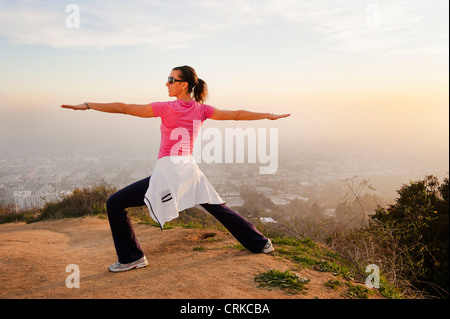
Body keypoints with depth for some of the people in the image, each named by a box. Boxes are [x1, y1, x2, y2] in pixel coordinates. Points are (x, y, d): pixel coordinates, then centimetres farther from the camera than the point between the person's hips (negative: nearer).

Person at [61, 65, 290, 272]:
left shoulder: (167, 108, -8)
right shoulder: (201, 109, 6)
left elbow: (124, 108, -10)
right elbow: (236, 114, 10)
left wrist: (86, 105, -5)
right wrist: (269, 115, 21)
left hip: (167, 172, -6)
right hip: (190, 171, 7)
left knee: (114, 204, 4)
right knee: (219, 209, 23)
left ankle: (132, 258, 7)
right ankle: (260, 243, 34)